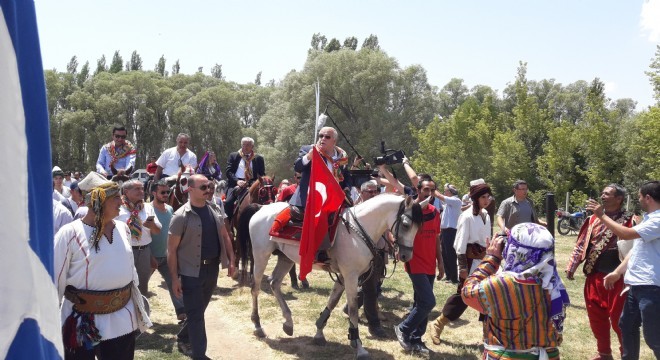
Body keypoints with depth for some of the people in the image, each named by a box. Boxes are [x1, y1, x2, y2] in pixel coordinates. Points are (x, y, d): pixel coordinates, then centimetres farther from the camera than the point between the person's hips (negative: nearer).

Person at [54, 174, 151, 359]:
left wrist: (139, 308, 18)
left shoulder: (123, 228, 4)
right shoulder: (70, 233, -12)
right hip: (82, 323, -4)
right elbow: (55, 279, -7)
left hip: (123, 321, 5)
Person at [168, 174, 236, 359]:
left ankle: (183, 338, 41)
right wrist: (175, 278, -15)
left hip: (212, 268, 6)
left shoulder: (214, 212, 5)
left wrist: (231, 260, 7)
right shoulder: (181, 216, -14)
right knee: (195, 314, 0)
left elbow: (224, 237, 14)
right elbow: (171, 250, -13)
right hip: (192, 272, -6)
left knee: (199, 310, 20)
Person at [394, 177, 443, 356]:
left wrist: (440, 262, 15)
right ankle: (403, 329, 7)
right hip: (415, 264, -7)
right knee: (428, 302, -12)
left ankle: (415, 340, 23)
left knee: (421, 303, 12)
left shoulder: (435, 212, 8)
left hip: (430, 265, 7)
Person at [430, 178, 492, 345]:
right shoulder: (467, 216, -15)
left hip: (484, 261, 8)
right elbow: (461, 244, -16)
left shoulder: (486, 215, 9)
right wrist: (462, 267, -18)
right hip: (471, 261, -7)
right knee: (463, 294, -3)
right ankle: (437, 325, 10)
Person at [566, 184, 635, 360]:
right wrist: (571, 267, 7)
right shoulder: (593, 219, 9)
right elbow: (581, 244, 11)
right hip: (594, 276, 5)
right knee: (596, 316, 12)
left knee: (618, 318, 2)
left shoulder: (629, 220, -5)